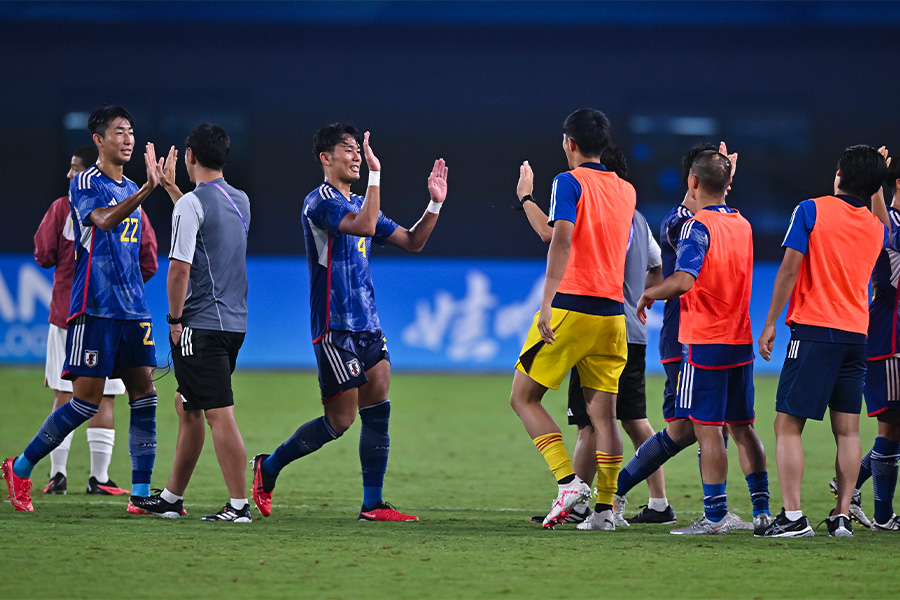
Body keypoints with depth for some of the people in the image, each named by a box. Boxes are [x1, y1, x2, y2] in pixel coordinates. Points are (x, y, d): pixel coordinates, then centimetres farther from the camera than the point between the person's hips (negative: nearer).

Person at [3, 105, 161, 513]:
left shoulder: (130, 189, 18)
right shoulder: (85, 183, -6)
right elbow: (104, 220, -29)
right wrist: (147, 189, -40)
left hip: (133, 310, 7)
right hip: (94, 309, -7)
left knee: (145, 396, -2)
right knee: (86, 402, -7)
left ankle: (141, 493, -1)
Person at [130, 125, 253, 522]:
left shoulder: (191, 204, -13)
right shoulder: (240, 201, 12)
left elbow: (180, 267, -17)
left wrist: (175, 318, -7)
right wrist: (170, 187, 39)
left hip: (200, 324, -9)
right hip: (234, 322, 9)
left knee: (219, 414, -9)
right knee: (187, 407, 18)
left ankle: (240, 504, -12)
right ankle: (171, 498, 25)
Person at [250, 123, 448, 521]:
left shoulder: (359, 203, 17)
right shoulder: (320, 201, -10)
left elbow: (411, 242, 19)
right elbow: (364, 227, -27)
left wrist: (434, 204, 6)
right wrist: (375, 173, -27)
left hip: (366, 325, 8)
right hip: (335, 327, -8)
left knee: (377, 411, 0)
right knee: (340, 420, -6)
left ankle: (372, 504, 3)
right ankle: (268, 467, 11)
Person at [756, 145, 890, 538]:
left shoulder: (811, 211, -4)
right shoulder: (875, 228, 11)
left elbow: (789, 269, -9)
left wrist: (770, 323, -4)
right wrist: (876, 188, 38)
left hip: (814, 329, -5)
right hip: (856, 334, 5)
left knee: (788, 425, -4)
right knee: (847, 430, 7)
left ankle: (793, 516, -13)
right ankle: (842, 516, 3)